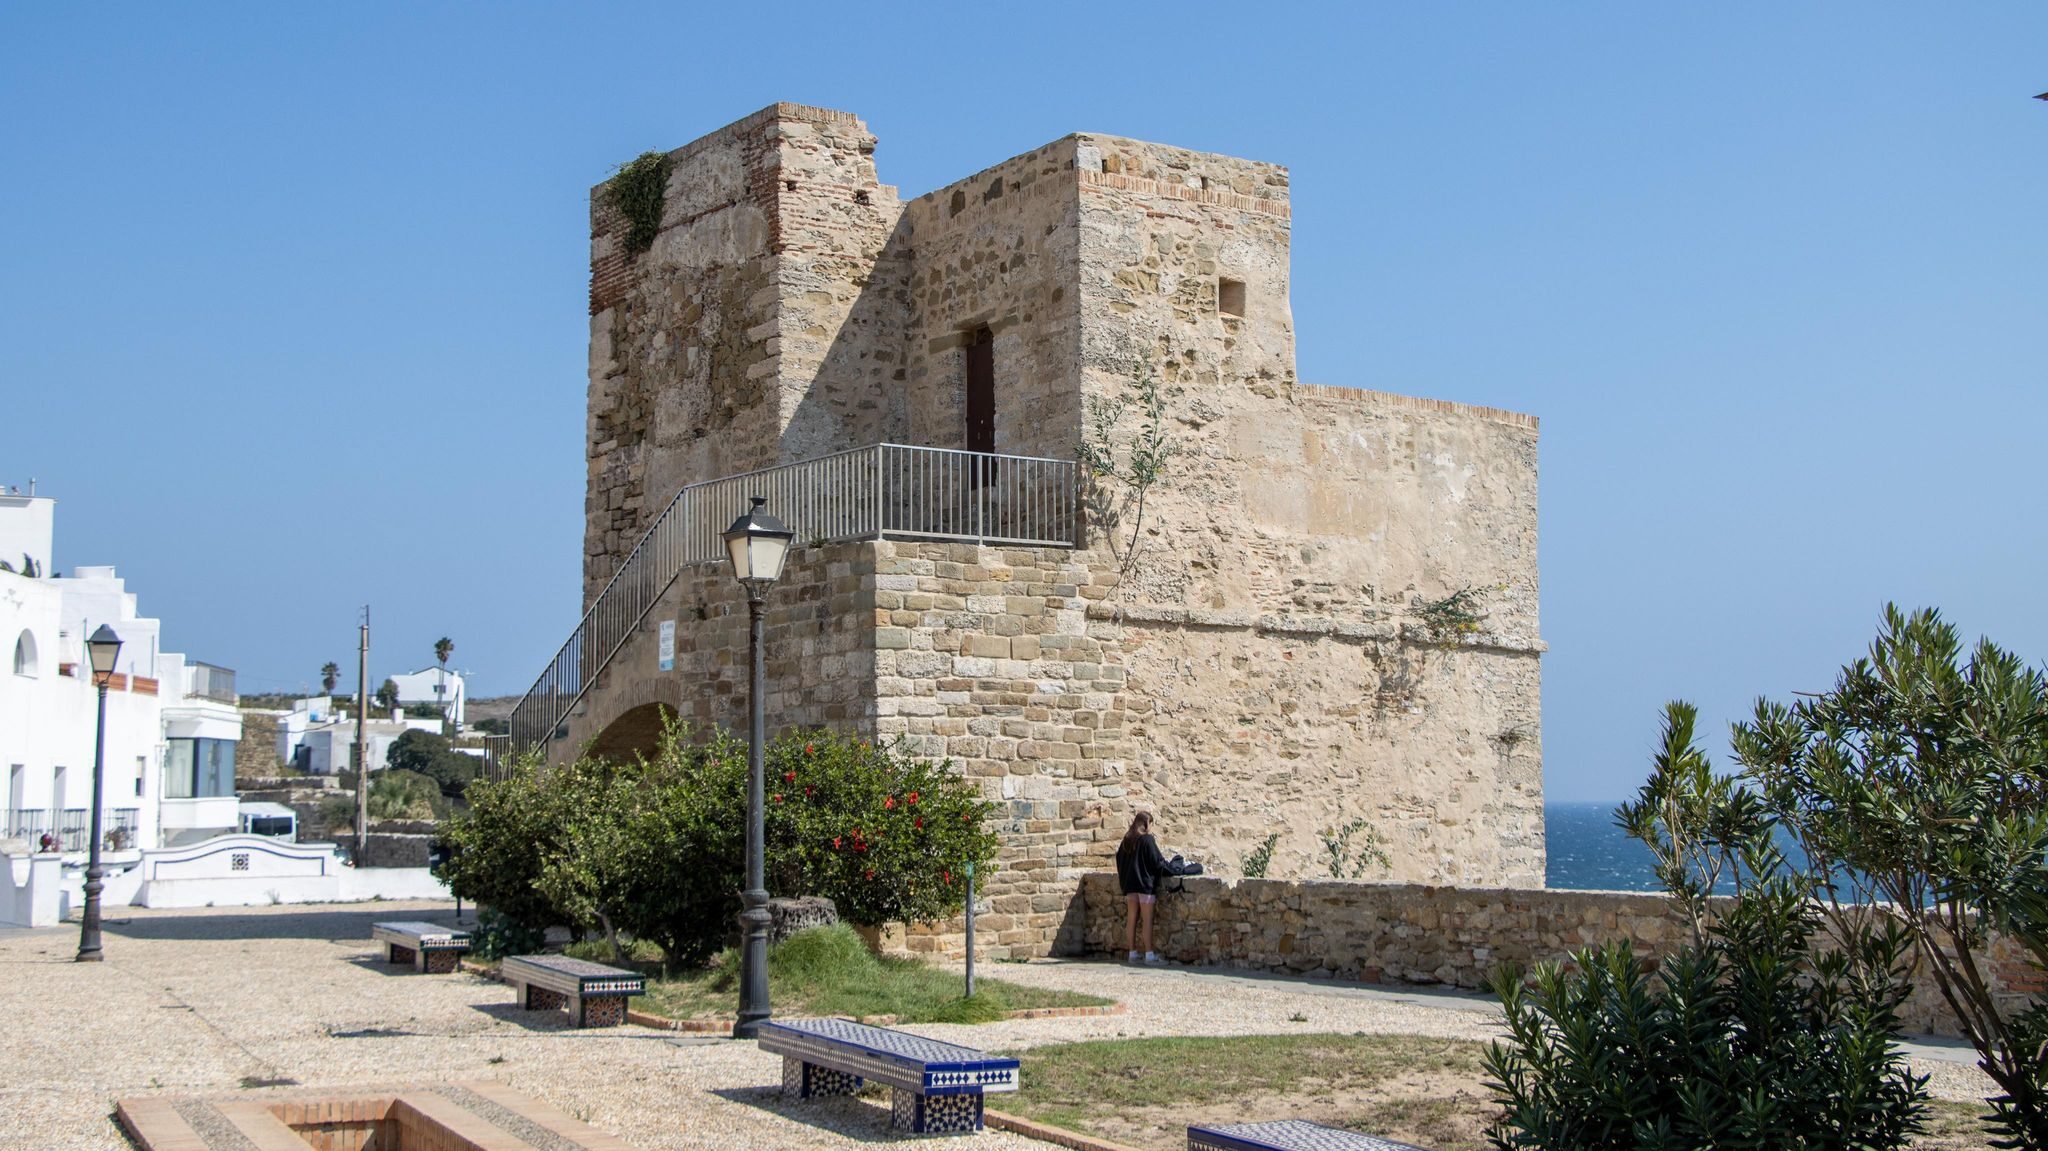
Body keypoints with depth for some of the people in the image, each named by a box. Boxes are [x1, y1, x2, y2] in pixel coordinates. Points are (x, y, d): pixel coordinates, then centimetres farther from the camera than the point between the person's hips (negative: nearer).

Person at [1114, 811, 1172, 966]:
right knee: (1147, 920, -6)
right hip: (1145, 883, -6)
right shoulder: (1147, 840, -10)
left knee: (1132, 919, 8)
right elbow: (1157, 862, -10)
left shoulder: (1127, 840, 9)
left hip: (1130, 884, 6)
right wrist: (1165, 863, 11)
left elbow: (1119, 859, 15)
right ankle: (1149, 956, -8)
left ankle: (1132, 953, 10)